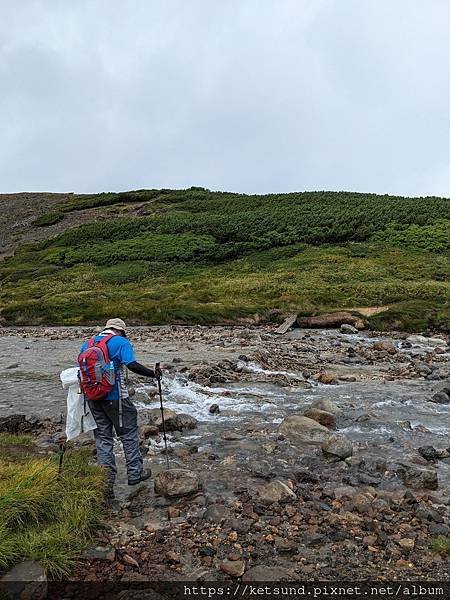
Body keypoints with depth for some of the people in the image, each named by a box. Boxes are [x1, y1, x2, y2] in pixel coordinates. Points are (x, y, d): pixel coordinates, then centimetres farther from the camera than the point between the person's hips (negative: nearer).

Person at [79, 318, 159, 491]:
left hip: (93, 398, 6)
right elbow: (132, 365, -20)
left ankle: (106, 482, 16)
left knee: (102, 438, 13)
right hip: (115, 397, -5)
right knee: (129, 434, 11)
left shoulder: (87, 344, 11)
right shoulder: (121, 342, -7)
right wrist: (152, 373, -9)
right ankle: (135, 473, 17)